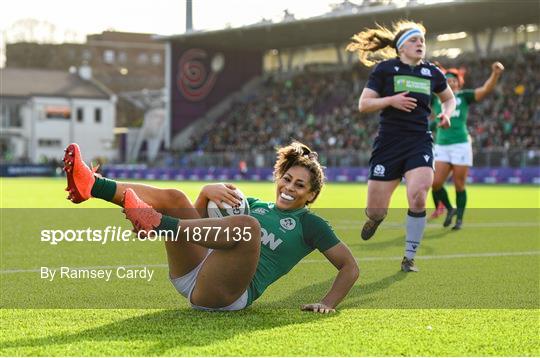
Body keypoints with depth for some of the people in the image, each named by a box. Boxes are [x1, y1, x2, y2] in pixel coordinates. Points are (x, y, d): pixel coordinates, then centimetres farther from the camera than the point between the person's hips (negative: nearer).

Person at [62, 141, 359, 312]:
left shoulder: (309, 224, 13)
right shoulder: (255, 205, 26)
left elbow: (350, 267, 10)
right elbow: (200, 217, 23)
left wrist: (327, 304, -5)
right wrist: (209, 191, 1)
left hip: (228, 293, -6)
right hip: (193, 274, 6)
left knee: (248, 224, -32)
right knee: (173, 198, -6)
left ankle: (159, 224, -41)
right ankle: (91, 185, -28)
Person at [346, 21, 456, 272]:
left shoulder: (432, 73, 10)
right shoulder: (385, 68, 1)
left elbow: (449, 98, 28)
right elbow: (363, 104, -1)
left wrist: (446, 113, 6)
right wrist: (391, 100, -16)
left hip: (419, 144, 1)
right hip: (389, 144, -1)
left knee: (418, 197, -23)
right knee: (375, 211, 0)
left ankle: (409, 258, -5)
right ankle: (376, 218, 42)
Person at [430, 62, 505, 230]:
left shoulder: (464, 96, 5)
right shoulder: (436, 97, 9)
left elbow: (486, 90, -6)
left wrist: (495, 74, -22)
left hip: (461, 145, -2)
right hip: (441, 146, 2)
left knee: (459, 185, 0)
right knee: (436, 183, -6)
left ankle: (459, 219, 15)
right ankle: (450, 209, 19)